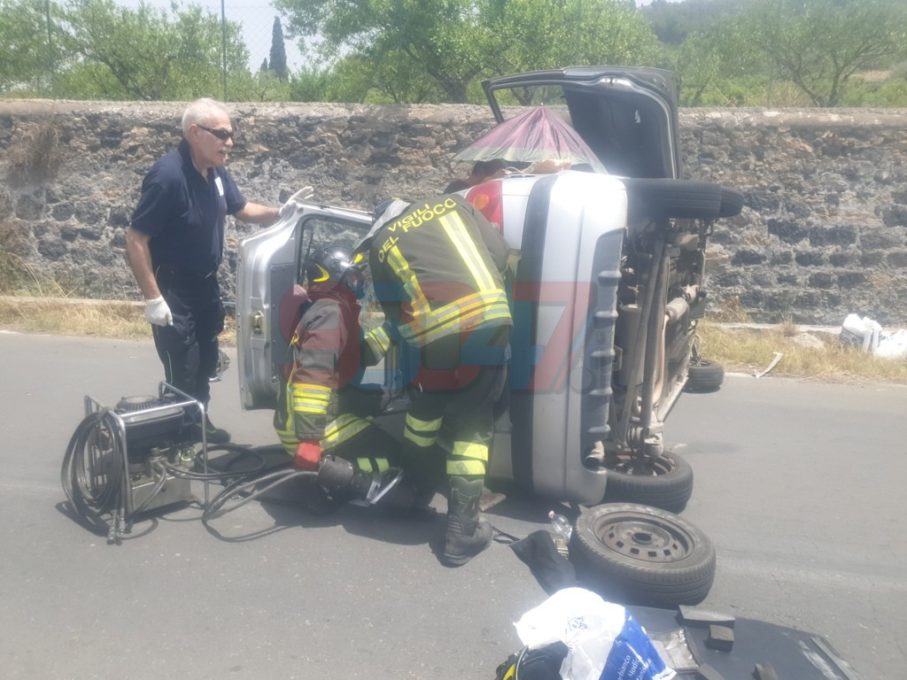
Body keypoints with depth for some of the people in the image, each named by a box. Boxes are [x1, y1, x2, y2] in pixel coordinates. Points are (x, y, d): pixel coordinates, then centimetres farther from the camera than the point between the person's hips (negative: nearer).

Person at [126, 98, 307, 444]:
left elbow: (242, 208, 16)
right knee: (182, 372, -3)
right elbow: (135, 241, -24)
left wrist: (280, 212, -3)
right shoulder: (167, 176, -25)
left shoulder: (216, 172, -1)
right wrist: (153, 298, -24)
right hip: (173, 289, -8)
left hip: (205, 283, 8)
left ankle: (200, 423, 39)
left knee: (206, 362, 20)